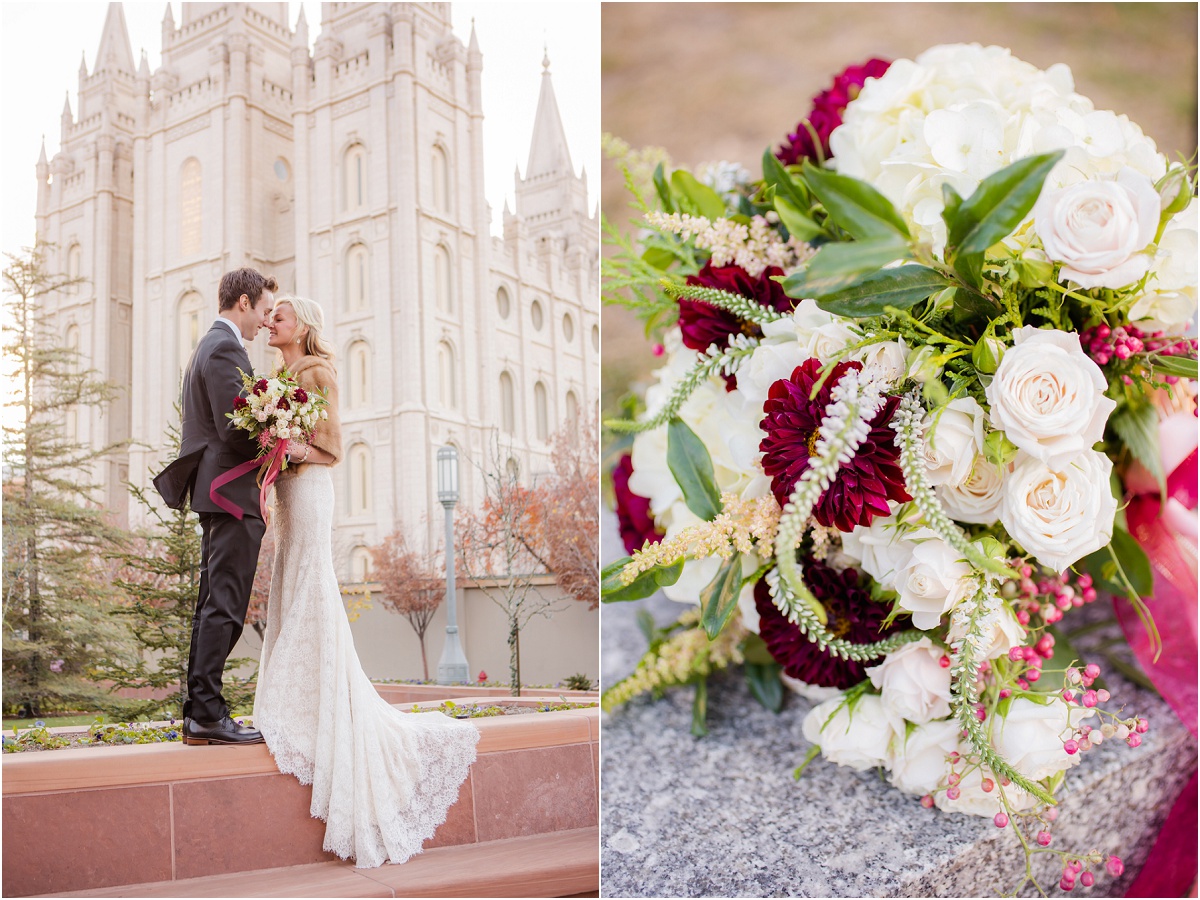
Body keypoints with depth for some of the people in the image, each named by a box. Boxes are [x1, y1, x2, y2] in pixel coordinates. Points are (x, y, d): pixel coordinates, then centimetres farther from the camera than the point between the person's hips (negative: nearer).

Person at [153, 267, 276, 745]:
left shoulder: (208, 346, 22)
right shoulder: (226, 348, -11)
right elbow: (235, 429, -20)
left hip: (214, 491, 11)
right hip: (233, 492, -11)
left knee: (212, 606, 10)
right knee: (225, 606, -9)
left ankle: (198, 715, 14)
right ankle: (208, 714, -8)